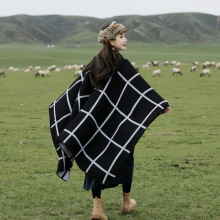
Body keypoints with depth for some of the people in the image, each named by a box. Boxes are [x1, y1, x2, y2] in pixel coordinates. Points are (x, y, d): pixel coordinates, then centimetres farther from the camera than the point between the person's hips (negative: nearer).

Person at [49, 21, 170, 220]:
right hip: (119, 120, -5)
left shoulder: (95, 62, 5)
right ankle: (126, 201, 27)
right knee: (125, 155, 14)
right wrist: (161, 104, -11)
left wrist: (59, 105, 20)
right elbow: (140, 87, -17)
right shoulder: (122, 65, -14)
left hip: (96, 119, 5)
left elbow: (79, 87, 10)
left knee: (96, 158, 8)